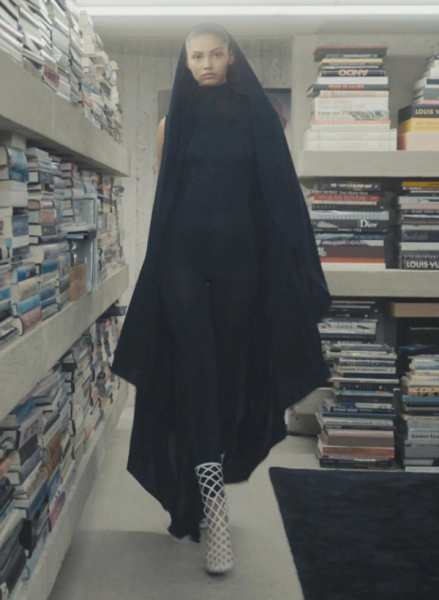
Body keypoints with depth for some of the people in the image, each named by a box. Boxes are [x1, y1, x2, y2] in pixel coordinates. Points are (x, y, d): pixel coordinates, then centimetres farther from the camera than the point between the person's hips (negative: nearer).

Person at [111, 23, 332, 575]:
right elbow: (163, 194, 12)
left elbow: (279, 192, 5)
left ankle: (206, 482, 22)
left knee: (232, 364, 5)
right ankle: (215, 508, -12)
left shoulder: (256, 116, 8)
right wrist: (163, 254, 8)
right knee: (196, 366, -11)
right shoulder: (174, 122, 10)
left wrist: (291, 263, -3)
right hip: (184, 254, -1)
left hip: (240, 253, 1)